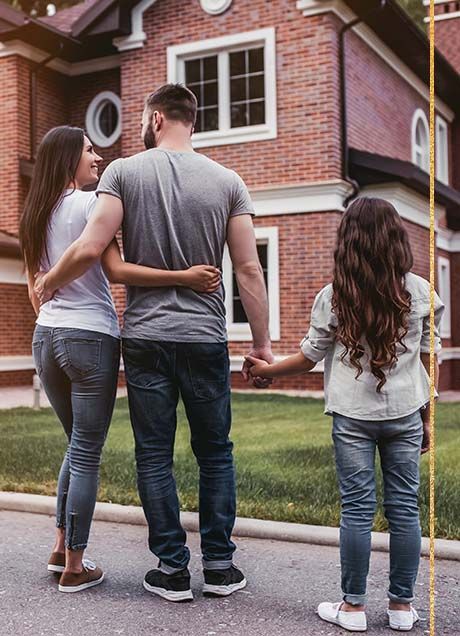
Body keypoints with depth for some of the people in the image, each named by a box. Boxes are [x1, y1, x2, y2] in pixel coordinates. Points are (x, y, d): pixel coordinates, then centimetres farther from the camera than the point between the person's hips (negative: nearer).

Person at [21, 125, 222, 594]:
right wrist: (186, 276, -22)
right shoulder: (89, 203, -10)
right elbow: (117, 271, -19)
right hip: (90, 339, -7)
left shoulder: (35, 213, 12)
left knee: (77, 445, 22)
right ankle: (75, 568, 11)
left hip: (46, 338, 8)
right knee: (86, 454, 2)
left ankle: (61, 548, 26)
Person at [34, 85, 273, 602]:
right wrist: (262, 343, 4)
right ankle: (219, 566, 18)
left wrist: (47, 283, 7)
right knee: (215, 453, 13)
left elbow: (89, 249, -11)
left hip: (145, 337, -1)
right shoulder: (227, 181, 2)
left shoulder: (125, 171, -2)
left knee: (154, 456, 9)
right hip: (206, 339, 1)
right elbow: (248, 270, -2)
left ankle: (172, 569, 15)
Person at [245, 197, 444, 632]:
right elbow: (427, 360, 3)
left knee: (357, 508, 4)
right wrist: (426, 417, 13)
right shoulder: (420, 292, -1)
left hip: (352, 417, -1)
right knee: (404, 507, 9)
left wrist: (264, 370, 17)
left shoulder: (334, 297, -6)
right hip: (405, 415, 2)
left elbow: (309, 358, 0)